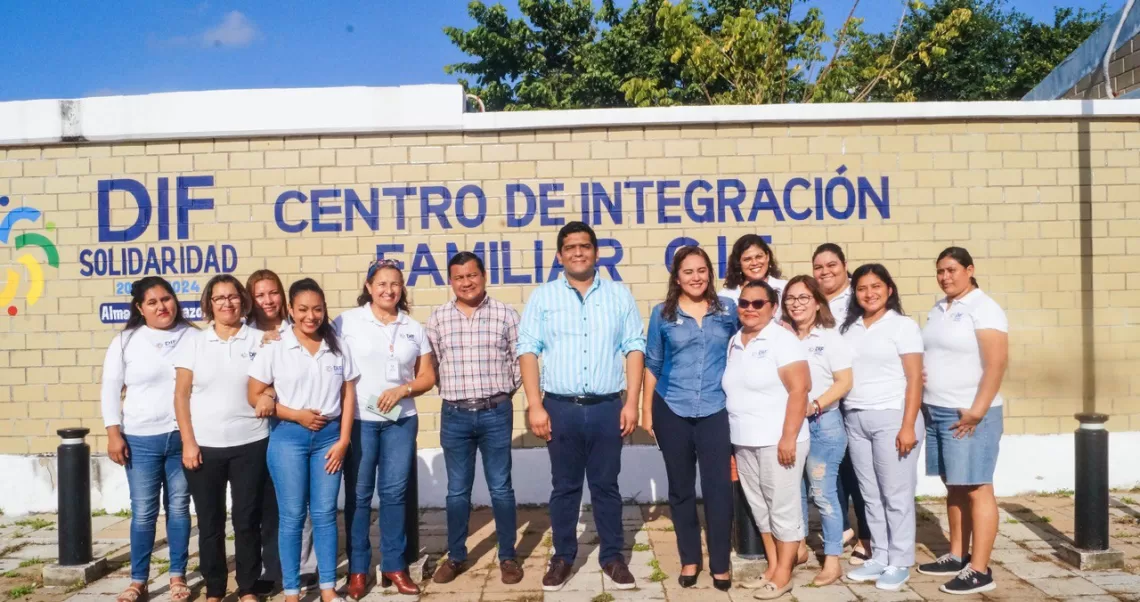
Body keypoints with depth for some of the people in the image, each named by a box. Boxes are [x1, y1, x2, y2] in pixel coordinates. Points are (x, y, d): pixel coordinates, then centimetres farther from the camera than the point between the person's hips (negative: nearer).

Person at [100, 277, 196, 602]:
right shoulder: (125, 341, 1)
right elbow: (110, 389, 2)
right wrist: (113, 433, -5)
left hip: (184, 436, 1)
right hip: (141, 439, 0)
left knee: (179, 507, 9)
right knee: (143, 512, 4)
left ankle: (177, 575, 21)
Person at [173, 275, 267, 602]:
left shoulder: (260, 340, 3)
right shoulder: (194, 342, 4)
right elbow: (181, 394, 2)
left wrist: (270, 396, -13)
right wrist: (188, 442, -5)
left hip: (250, 445, 0)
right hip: (204, 446, 1)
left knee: (247, 519, 4)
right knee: (210, 522, 8)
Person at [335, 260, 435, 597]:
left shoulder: (414, 328, 8)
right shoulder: (347, 321, -1)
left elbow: (427, 377, 8)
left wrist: (402, 390, -10)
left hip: (401, 420, 3)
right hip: (358, 419, -2)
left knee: (394, 492, 8)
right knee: (358, 494, 5)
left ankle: (394, 565, 19)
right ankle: (358, 569, 17)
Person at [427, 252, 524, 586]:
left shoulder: (505, 314, -2)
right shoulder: (438, 318, 3)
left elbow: (521, 359, 3)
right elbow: (431, 364, 6)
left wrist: (503, 391, 4)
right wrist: (452, 392, 3)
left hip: (496, 413, -1)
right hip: (454, 415, 2)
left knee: (501, 488, 7)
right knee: (457, 490, 11)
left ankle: (508, 556, 19)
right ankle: (455, 556, 24)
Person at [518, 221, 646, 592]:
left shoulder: (619, 295, 6)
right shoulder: (542, 297, 3)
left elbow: (634, 349, 4)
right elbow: (527, 351, -1)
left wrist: (632, 402, -3)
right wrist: (535, 406, -8)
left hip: (607, 407, 1)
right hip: (560, 408, 0)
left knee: (606, 485, 10)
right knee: (564, 487, 11)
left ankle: (612, 557, 24)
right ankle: (563, 557, 25)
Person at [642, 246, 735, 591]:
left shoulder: (727, 310, 4)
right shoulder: (662, 314, 3)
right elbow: (652, 365, 6)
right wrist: (646, 410, 4)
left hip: (716, 411, -1)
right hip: (672, 411, 1)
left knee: (718, 488, -2)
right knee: (681, 488, 10)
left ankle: (721, 564, 12)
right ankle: (689, 559, 25)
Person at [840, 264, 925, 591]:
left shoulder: (903, 325, -2)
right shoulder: (849, 327, 12)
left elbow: (914, 379, -7)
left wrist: (908, 426, -14)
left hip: (891, 418, -5)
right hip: (855, 420, 5)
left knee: (896, 494, 1)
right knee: (870, 494, 11)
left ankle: (900, 563, 13)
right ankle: (879, 557, 22)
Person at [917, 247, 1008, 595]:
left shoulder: (983, 308, -9)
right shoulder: (938, 310, 15)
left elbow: (996, 363, -16)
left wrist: (977, 411, -20)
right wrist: (923, 401, 12)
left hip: (968, 415, -7)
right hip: (935, 412, 7)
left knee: (976, 489, -3)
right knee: (953, 487, 13)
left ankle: (980, 570, 2)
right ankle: (957, 556, 22)